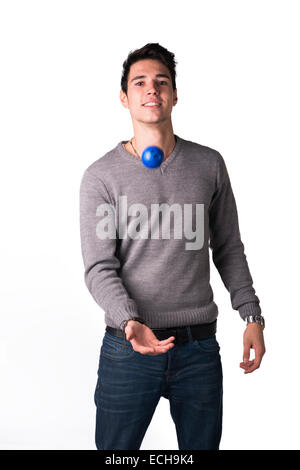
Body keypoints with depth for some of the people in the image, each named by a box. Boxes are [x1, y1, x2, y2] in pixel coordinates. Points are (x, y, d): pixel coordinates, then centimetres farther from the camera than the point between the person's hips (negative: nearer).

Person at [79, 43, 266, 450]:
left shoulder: (209, 164, 5)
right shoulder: (101, 176, -3)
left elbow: (229, 249, 11)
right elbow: (99, 269, -7)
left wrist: (252, 317, 5)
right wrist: (130, 322, -24)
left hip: (200, 345, 2)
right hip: (129, 346, -2)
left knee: (202, 445, 15)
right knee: (114, 449, 9)